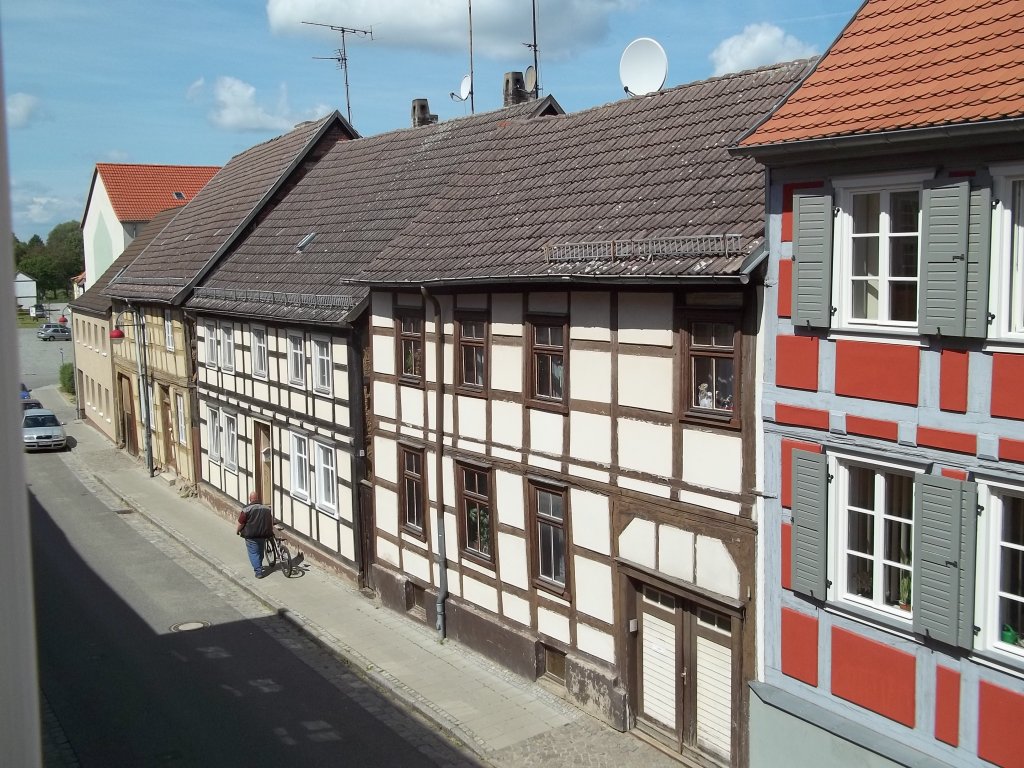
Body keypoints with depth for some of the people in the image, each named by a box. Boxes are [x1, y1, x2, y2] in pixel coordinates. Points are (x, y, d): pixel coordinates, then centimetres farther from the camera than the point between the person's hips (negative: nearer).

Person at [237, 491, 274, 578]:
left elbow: (241, 523, -11)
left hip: (251, 535, -5)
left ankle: (258, 571, -4)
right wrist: (270, 532, 26)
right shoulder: (267, 508, 6)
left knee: (253, 553, 2)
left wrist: (237, 530, 7)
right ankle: (259, 567, 37)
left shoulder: (246, 509, -12)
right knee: (260, 551, 22)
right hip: (264, 534, 5)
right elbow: (272, 521, 13)